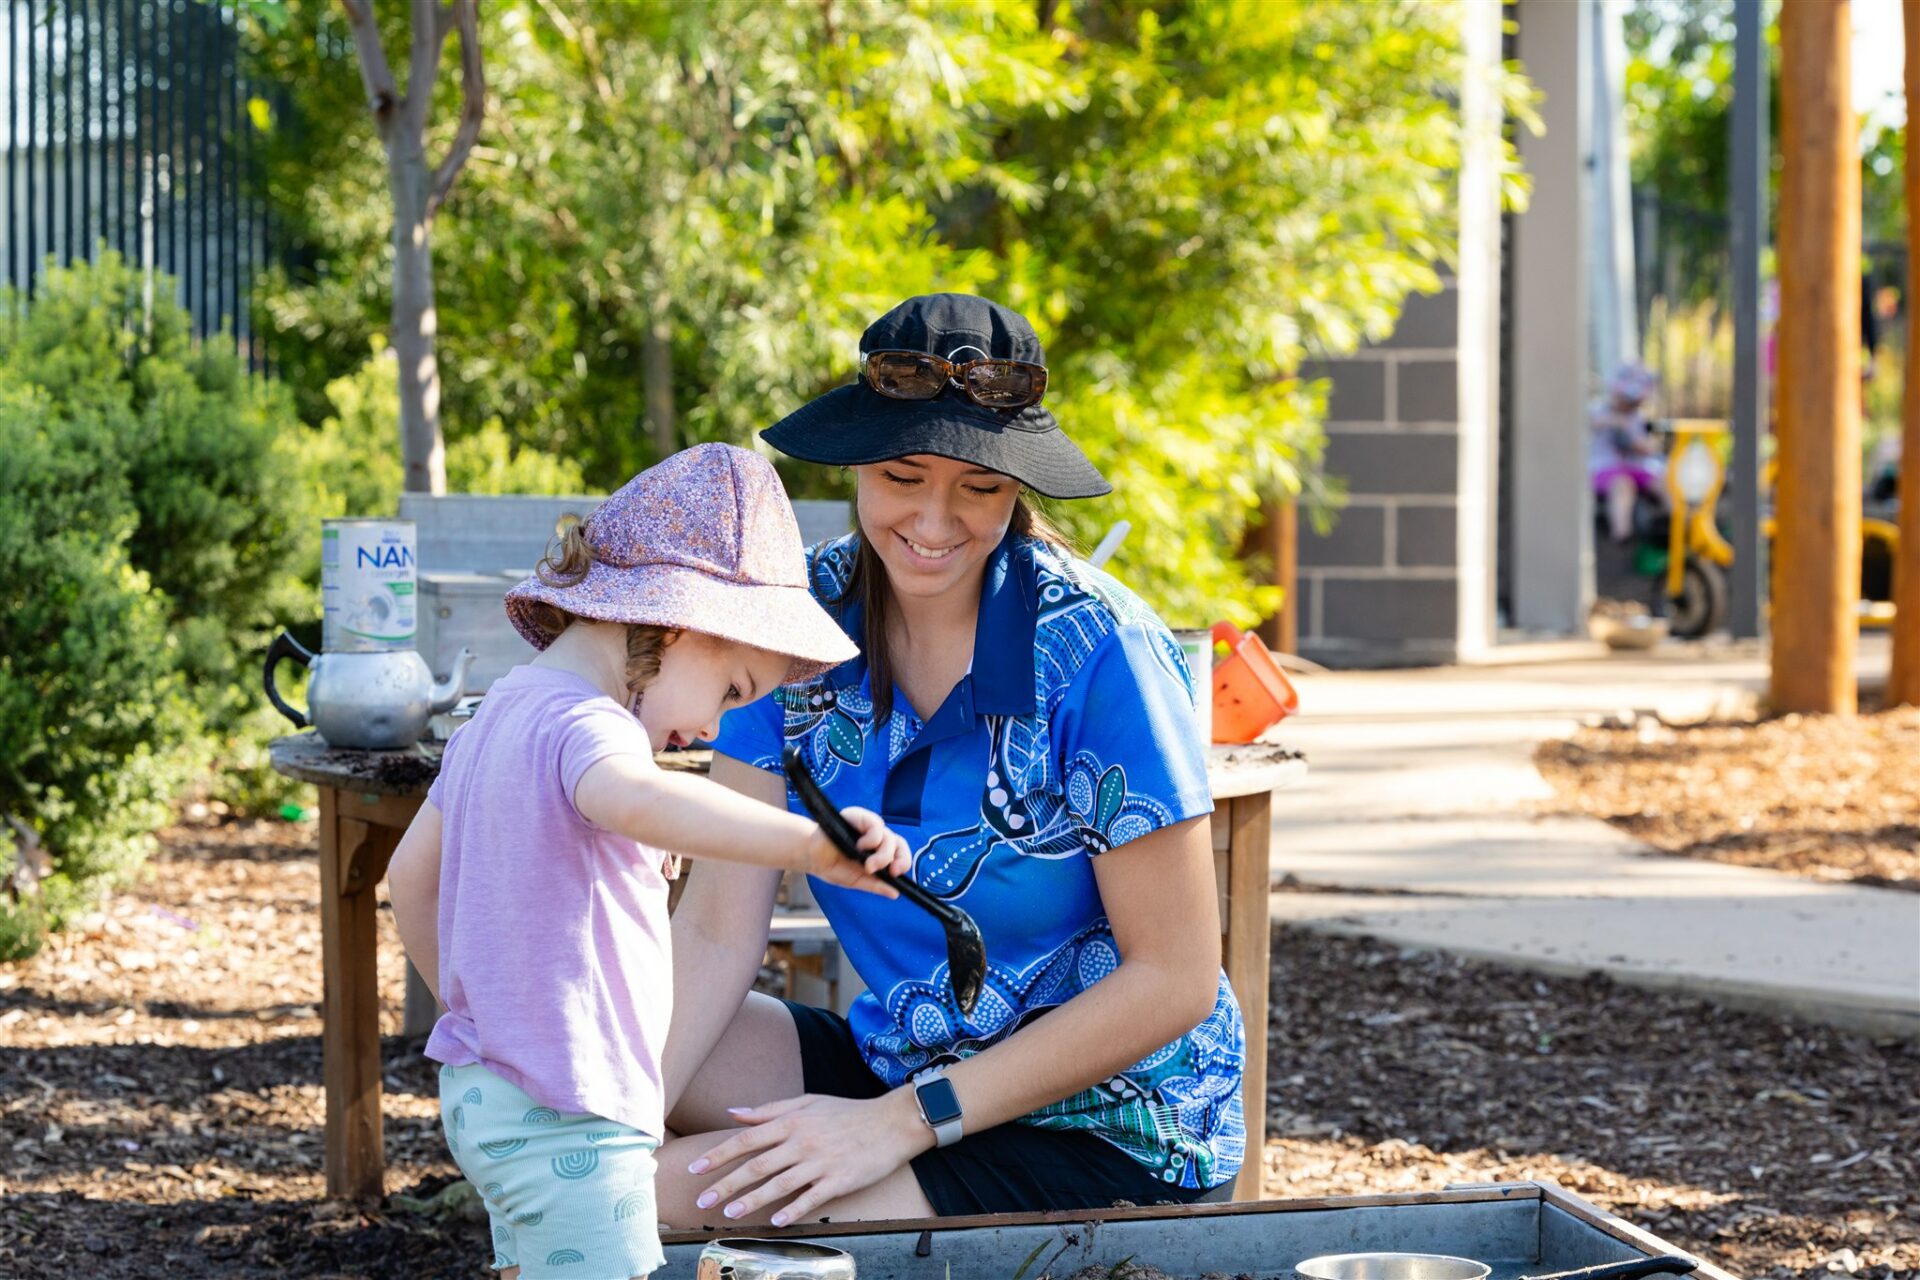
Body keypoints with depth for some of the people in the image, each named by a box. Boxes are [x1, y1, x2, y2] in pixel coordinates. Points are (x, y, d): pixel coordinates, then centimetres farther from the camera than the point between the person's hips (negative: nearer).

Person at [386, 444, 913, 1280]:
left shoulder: (497, 716, 12)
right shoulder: (583, 725, -20)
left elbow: (411, 874, 23)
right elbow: (634, 802, -45)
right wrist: (807, 844, -54)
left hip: (483, 1089, 10)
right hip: (566, 1121, -10)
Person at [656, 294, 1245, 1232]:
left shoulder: (1094, 647, -19)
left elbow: (1175, 977, -17)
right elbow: (716, 932, -8)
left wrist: (902, 1120, -21)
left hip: (1106, 1127, -5)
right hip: (896, 1063, 6)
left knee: (684, 1193, -22)